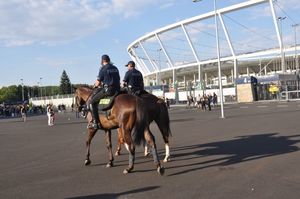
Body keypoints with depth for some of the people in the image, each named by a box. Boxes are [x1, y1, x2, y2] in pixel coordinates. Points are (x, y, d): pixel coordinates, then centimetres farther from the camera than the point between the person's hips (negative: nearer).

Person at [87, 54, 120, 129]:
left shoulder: (103, 69, -4)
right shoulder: (115, 68, 17)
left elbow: (98, 83, -4)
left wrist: (95, 85, 20)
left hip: (107, 90, -8)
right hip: (117, 90, 8)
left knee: (91, 102, -2)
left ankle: (96, 123, -9)